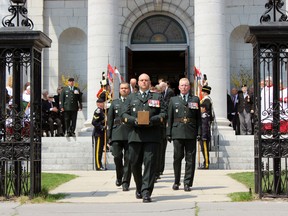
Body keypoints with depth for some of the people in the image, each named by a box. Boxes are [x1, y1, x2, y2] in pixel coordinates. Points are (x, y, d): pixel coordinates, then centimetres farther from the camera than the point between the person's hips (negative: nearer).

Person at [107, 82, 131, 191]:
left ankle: (126, 182, 4)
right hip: (117, 134, 2)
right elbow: (109, 119, 14)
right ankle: (119, 177, 23)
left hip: (130, 134, -2)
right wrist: (109, 134, 7)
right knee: (117, 156, -3)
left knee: (128, 158, -2)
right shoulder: (115, 103, 16)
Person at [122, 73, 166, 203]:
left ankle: (146, 192, -8)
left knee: (150, 162, -8)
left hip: (151, 135, -2)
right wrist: (134, 120, -9)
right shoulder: (131, 97, 19)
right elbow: (124, 114, 10)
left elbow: (163, 114, 5)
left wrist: (153, 120, -13)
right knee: (135, 163, 5)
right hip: (135, 134, 2)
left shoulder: (157, 97, 15)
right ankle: (139, 188, 26)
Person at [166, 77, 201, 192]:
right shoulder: (173, 100, 12)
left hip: (191, 133, 0)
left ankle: (188, 183, 6)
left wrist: (199, 133, -1)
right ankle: (176, 182, 16)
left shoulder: (195, 100, 11)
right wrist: (168, 133, 2)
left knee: (190, 159, 0)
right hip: (177, 133, 0)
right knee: (177, 158, 2)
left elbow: (199, 118, 7)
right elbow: (169, 118, 9)